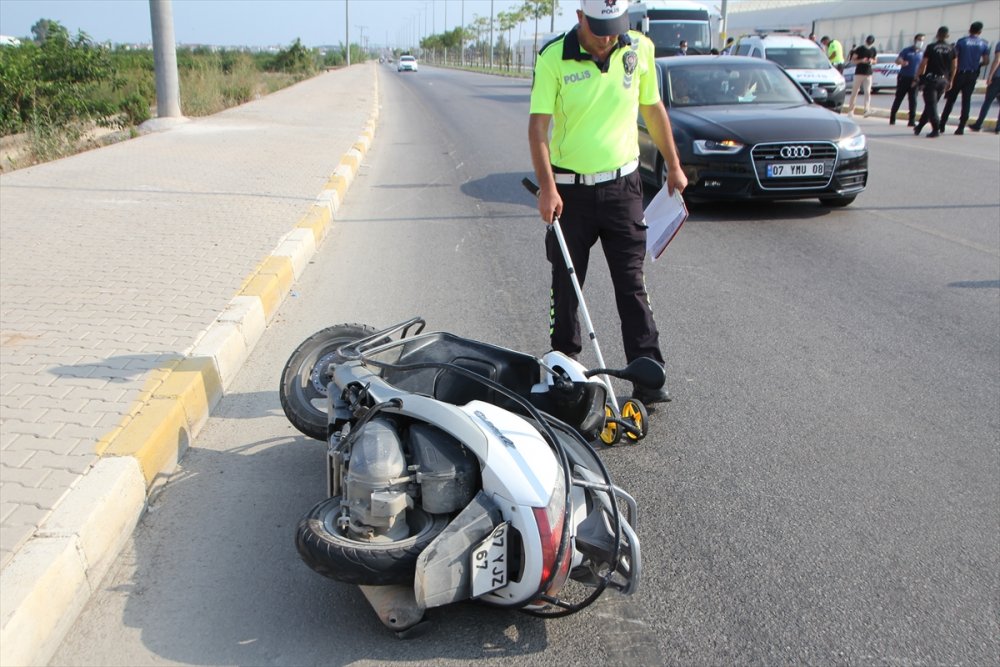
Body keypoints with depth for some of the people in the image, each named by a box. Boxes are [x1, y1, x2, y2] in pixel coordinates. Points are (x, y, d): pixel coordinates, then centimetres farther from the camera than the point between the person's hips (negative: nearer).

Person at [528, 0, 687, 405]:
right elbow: (538, 125, -12)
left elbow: (653, 109, 12)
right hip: (570, 188, -1)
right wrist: (547, 187, -22)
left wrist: (673, 166, 16)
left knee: (632, 283, 2)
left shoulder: (640, 48, 1)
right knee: (565, 284, 10)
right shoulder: (553, 57, -9)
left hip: (622, 185, 2)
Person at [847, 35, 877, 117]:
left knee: (868, 92, -10)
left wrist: (872, 61, -6)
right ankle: (850, 110, 10)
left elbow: (874, 60, 18)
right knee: (854, 91, 1)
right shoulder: (860, 49, -4)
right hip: (859, 73, -3)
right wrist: (861, 60, -19)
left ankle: (867, 110, -17)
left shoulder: (873, 50, 8)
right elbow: (852, 60, -3)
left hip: (868, 74, 3)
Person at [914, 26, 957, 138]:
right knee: (930, 104, 15)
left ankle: (936, 129, -14)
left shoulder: (931, 48, -5)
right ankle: (919, 127, 21)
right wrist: (950, 81, 16)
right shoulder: (951, 49, 6)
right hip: (943, 80, 4)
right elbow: (954, 67, 7)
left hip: (931, 79, -4)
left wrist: (917, 77, 3)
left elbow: (923, 64, -8)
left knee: (931, 105, -5)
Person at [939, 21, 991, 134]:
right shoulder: (984, 44, 3)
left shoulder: (961, 41, -3)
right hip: (973, 75, 2)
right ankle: (961, 128, 1)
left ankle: (942, 125, 4)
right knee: (966, 100, 5)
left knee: (951, 99, 5)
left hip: (960, 73, -2)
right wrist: (977, 65, 18)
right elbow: (986, 61, 0)